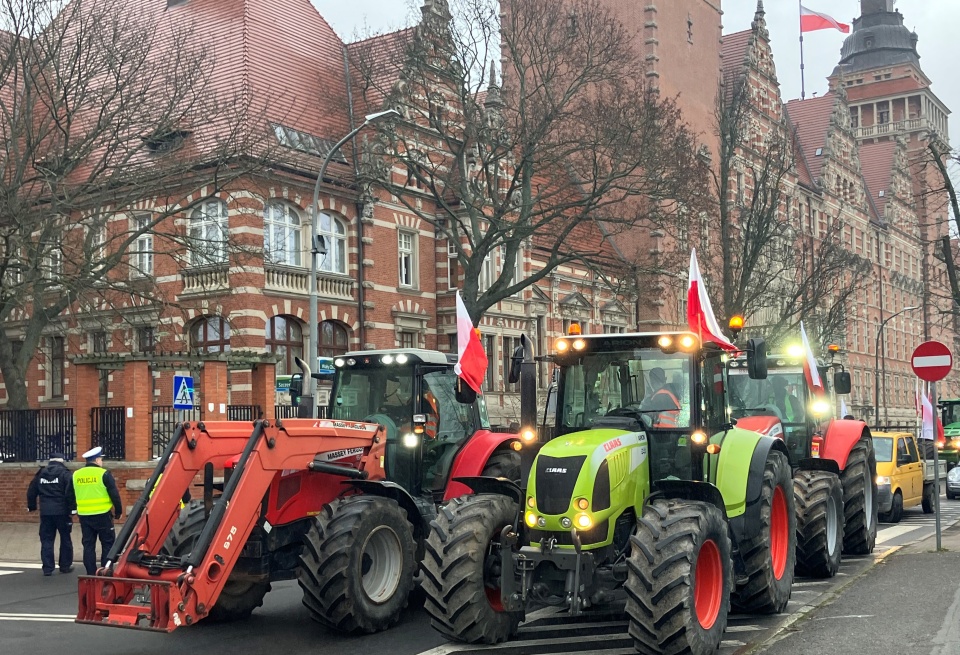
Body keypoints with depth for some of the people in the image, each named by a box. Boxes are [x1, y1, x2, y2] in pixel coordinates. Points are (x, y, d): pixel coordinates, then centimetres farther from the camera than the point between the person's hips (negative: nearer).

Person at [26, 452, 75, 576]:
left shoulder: (40, 474, 10)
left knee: (46, 539, 7)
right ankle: (65, 565, 16)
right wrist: (72, 508, -10)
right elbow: (70, 492, -14)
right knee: (65, 538, 10)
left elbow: (31, 491, 14)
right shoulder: (64, 473, -5)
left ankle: (47, 568, 4)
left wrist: (31, 506, 26)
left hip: (45, 512, 3)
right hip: (61, 511, -3)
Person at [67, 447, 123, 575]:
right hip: (102, 515, -5)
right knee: (108, 544, 4)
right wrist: (118, 511, 4)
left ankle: (91, 574, 11)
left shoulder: (76, 475, 7)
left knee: (88, 545, 10)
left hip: (84, 516, 5)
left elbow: (70, 496, 16)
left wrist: (74, 509, 29)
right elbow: (114, 494, -8)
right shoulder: (104, 474, -9)